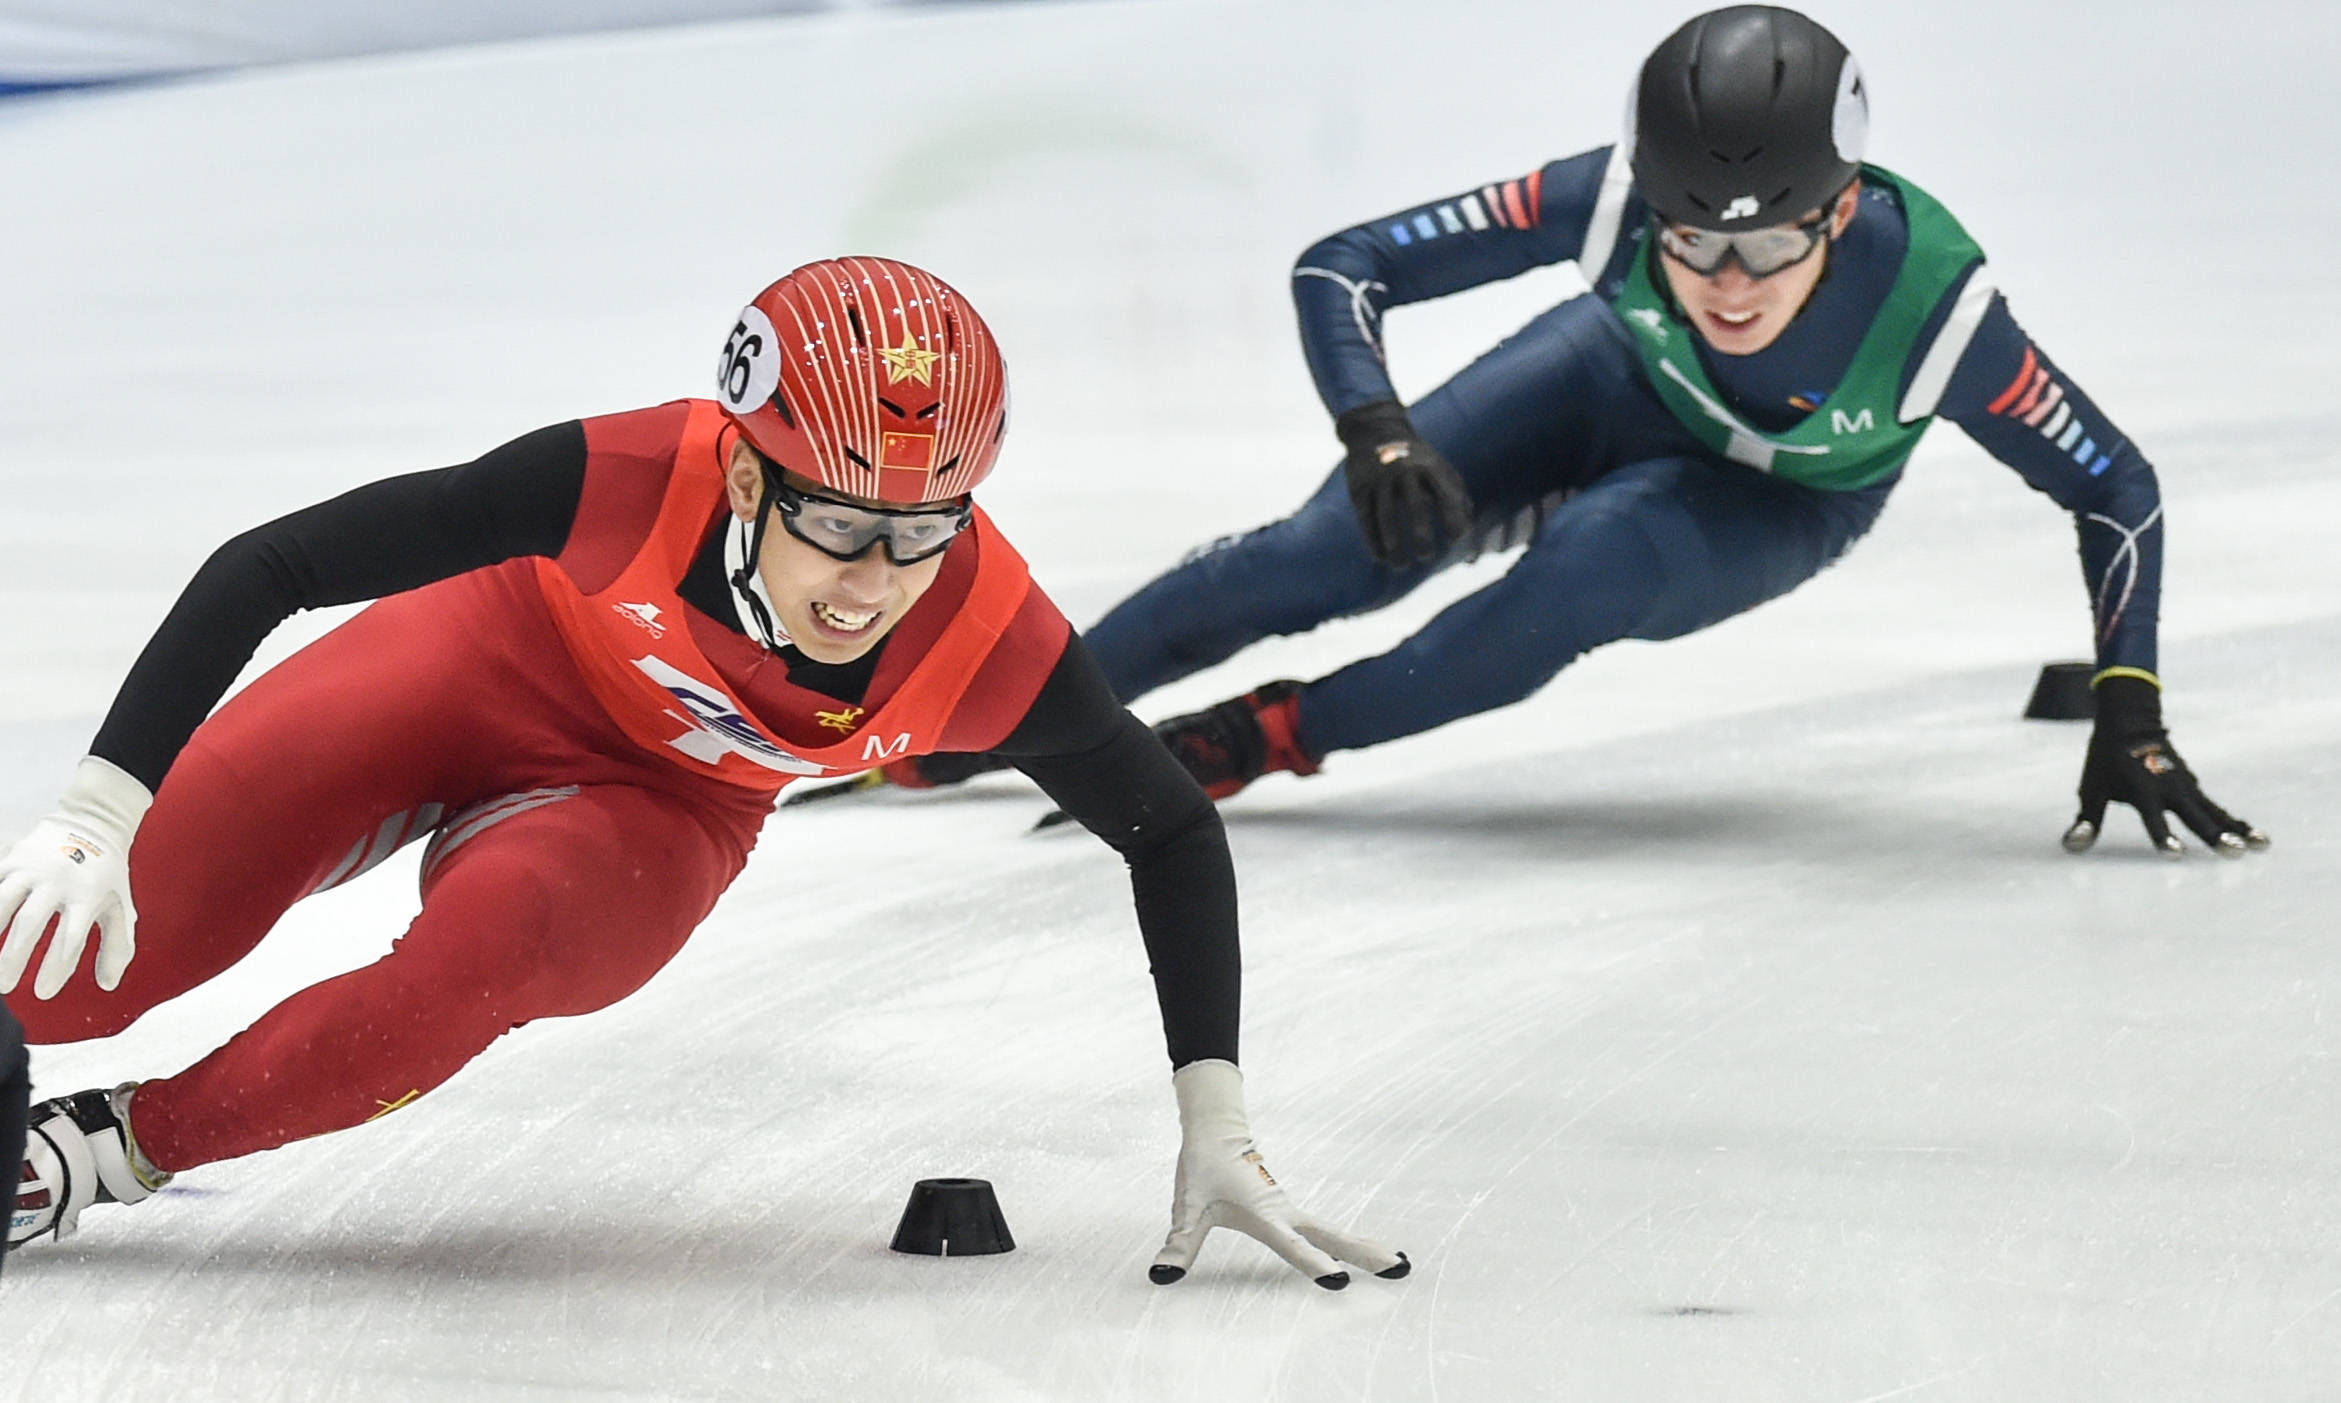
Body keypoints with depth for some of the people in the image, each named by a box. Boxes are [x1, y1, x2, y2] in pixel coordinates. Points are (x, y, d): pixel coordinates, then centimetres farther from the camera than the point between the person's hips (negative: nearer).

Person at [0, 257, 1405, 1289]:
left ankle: (122, 1151, -14)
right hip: (481, 671, -1)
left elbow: (1176, 834, -9)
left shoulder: (991, 642, -29)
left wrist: (1218, 1129, -14)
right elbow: (262, 568, -29)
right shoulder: (625, 480, -36)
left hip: (658, 812, 1)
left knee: (482, 956, -33)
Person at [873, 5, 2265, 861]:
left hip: (1783, 506, -1)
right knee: (1331, 554, -12)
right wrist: (1377, 432, -48)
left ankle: (1269, 736, -10)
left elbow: (2118, 489, -28)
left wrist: (2131, 721, -34)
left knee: (1575, 582, -32)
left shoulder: (1928, 302, -41)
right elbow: (1340, 268, -30)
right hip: (1619, 387, 1)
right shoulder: (1611, 202, -38)